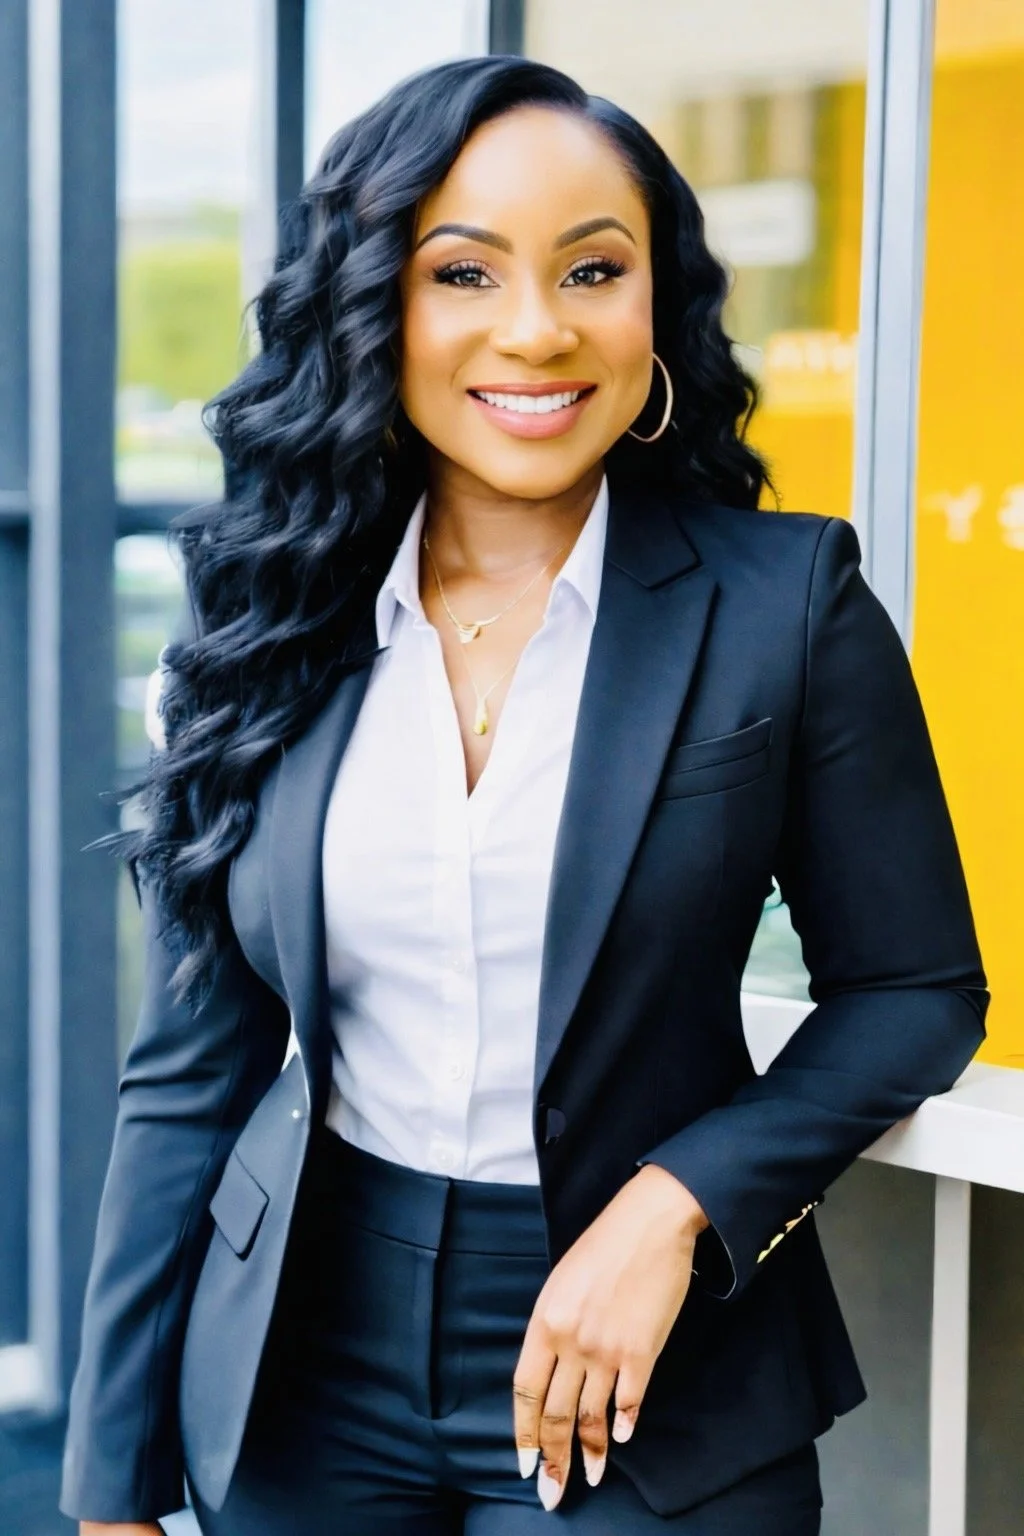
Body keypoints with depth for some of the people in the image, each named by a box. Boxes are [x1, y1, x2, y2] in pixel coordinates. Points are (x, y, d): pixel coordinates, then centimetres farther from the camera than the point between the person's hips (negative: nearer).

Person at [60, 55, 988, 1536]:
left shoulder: (784, 600, -8)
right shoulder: (271, 629, -1)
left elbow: (915, 988, -2)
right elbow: (189, 1076, 2)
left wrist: (677, 1204, -16)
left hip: (645, 1394, -2)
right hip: (302, 1383, 3)